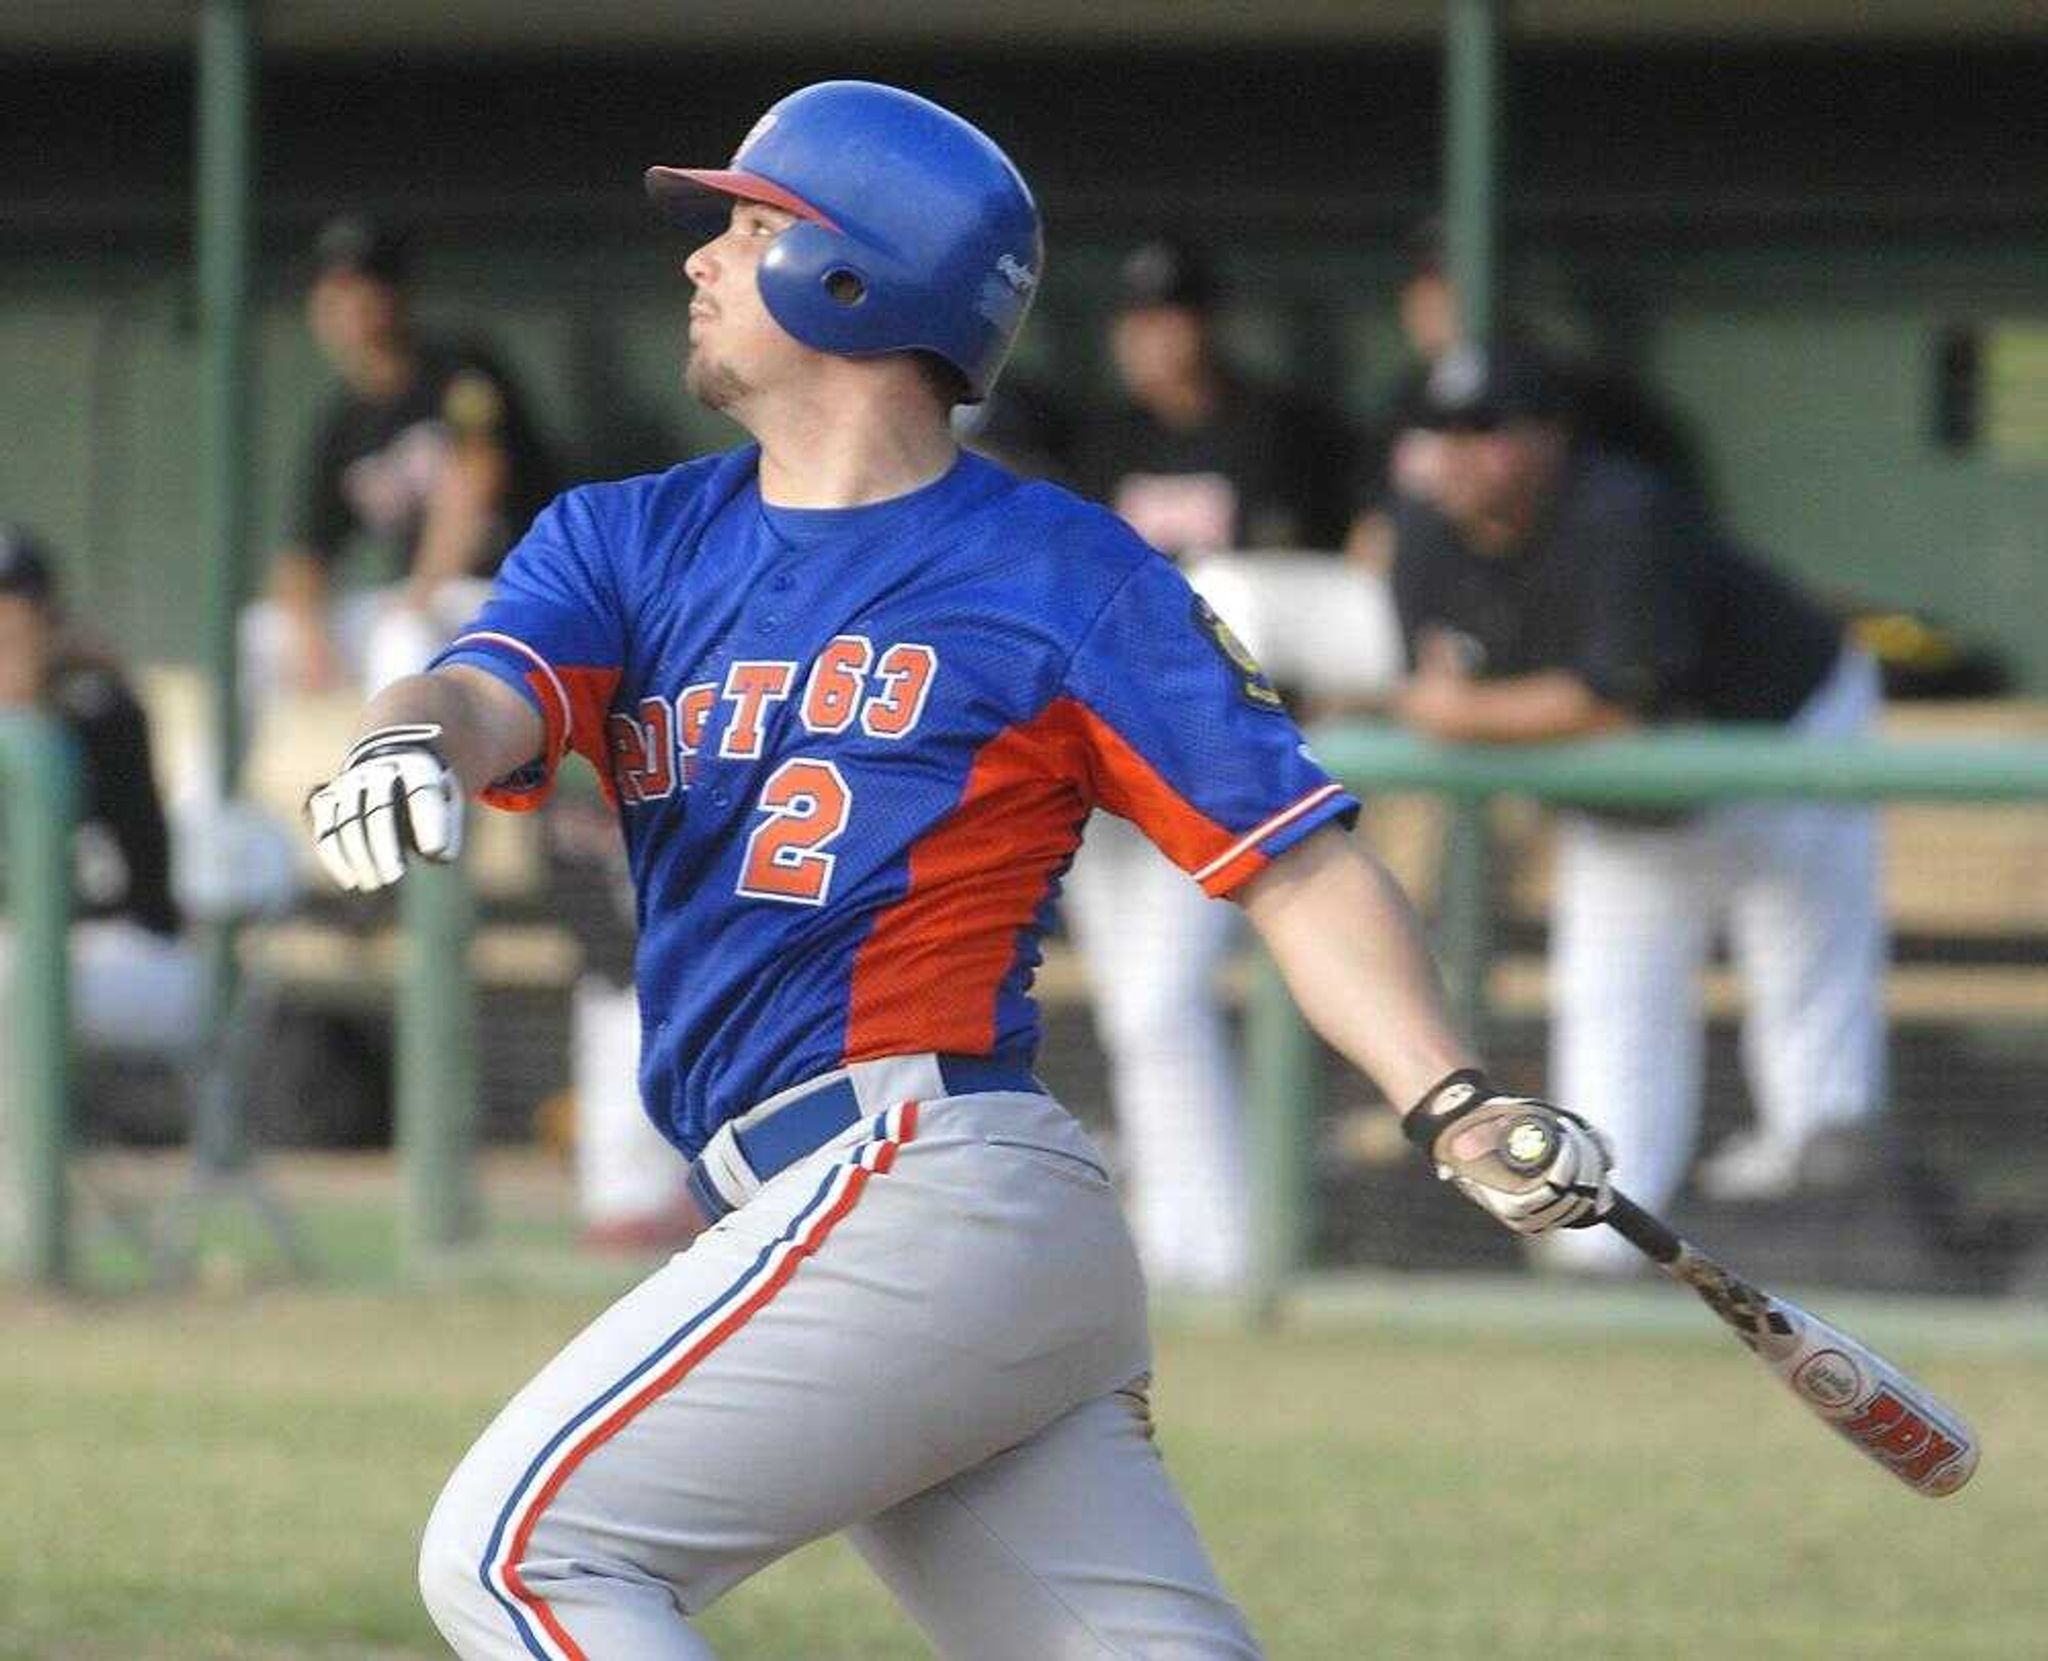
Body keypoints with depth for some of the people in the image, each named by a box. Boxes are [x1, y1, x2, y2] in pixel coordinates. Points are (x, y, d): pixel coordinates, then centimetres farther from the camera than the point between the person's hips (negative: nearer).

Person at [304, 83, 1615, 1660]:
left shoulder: (1061, 574, 3)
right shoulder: (627, 541, 19)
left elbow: (1298, 863, 0)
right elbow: (494, 696, -1)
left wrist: (1455, 1106, -15)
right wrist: (418, 737, -26)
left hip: (925, 1173, -6)